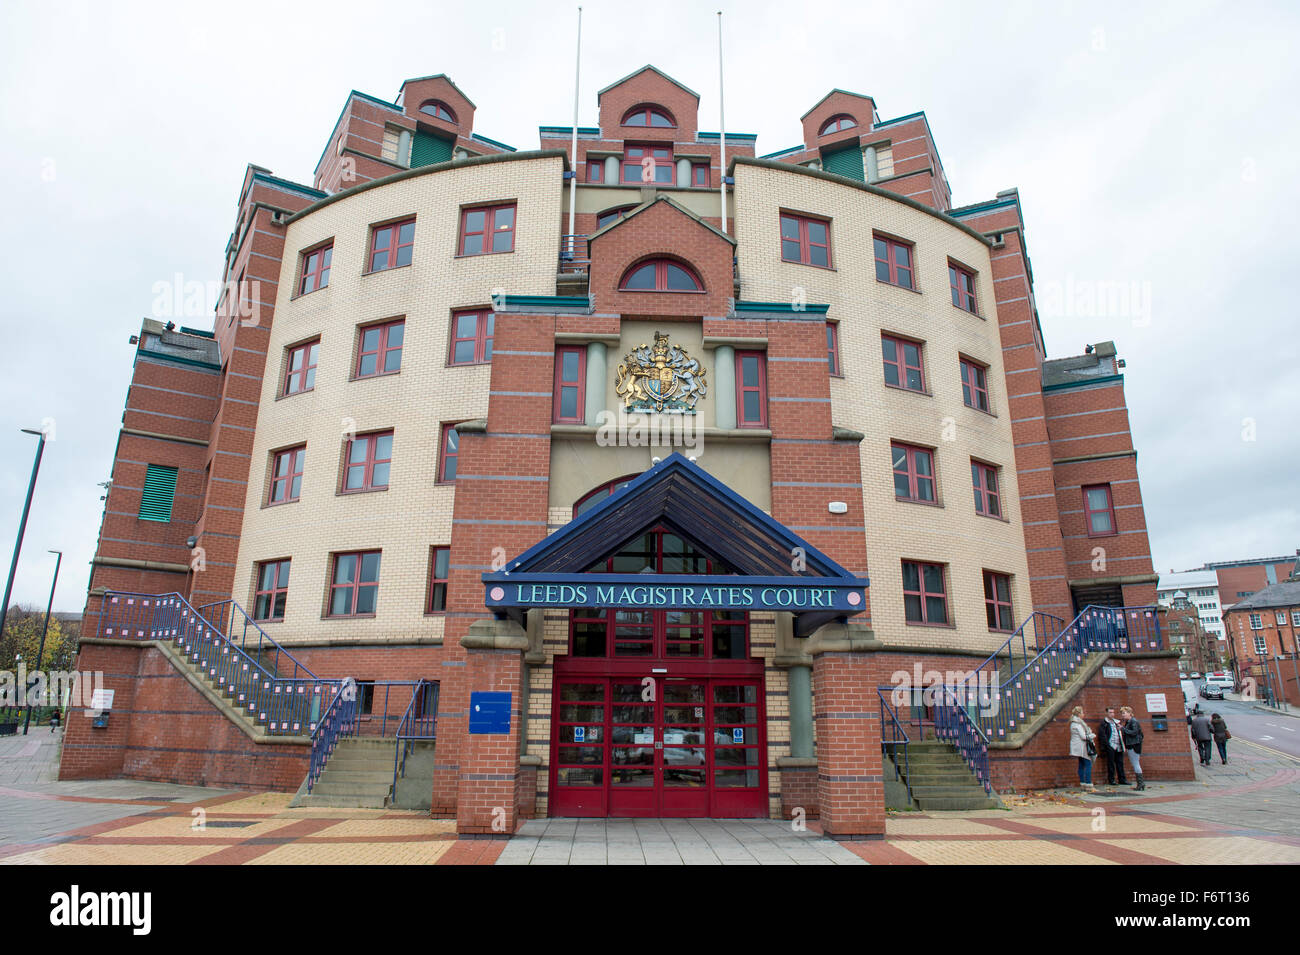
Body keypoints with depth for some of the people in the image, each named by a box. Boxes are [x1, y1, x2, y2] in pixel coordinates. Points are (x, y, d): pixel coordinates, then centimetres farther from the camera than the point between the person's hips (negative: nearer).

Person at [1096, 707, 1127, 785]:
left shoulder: (1116, 722, 18)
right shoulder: (1103, 723, -2)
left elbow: (1122, 733, 23)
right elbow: (1102, 735, -8)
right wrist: (1107, 745, -14)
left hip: (1118, 746, 6)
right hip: (1110, 747, -6)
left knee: (1120, 763, 7)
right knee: (1111, 764, -2)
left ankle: (1122, 780, 13)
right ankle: (1111, 780, 3)